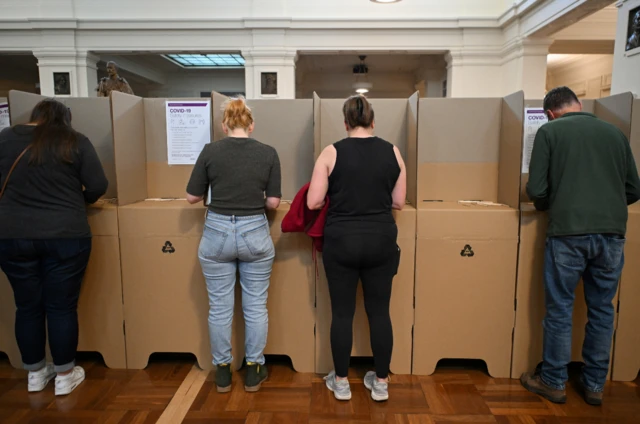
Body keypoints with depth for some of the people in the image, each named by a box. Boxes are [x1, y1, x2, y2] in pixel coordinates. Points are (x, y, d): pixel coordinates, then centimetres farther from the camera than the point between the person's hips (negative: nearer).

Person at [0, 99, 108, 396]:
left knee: (27, 306, 15)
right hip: (65, 236, -2)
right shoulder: (76, 142, -1)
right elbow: (98, 187, -4)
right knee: (62, 307, 7)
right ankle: (65, 376, 19)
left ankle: (35, 374, 29)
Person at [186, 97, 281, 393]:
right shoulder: (268, 153, -3)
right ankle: (254, 370, 23)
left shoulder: (210, 151, -4)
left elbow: (192, 197, 1)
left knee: (220, 307, 12)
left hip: (217, 233, 0)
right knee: (255, 306, 12)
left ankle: (222, 371, 25)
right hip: (255, 234, 0)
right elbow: (273, 202, -4)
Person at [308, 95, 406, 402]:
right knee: (379, 312, 12)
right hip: (381, 241, 2)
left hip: (342, 242, -2)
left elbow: (313, 202, -8)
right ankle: (381, 382, 24)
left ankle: (341, 382, 23)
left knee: (342, 312, 9)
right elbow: (398, 202, 5)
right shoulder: (392, 152, 0)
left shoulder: (332, 152, -7)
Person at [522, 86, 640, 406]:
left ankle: (553, 382, 21)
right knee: (602, 310, 15)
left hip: (568, 232, -4)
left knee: (559, 309, 8)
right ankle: (594, 385, 27)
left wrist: (544, 205, 16)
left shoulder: (549, 131, 2)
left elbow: (536, 190, -5)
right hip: (612, 233, 4)